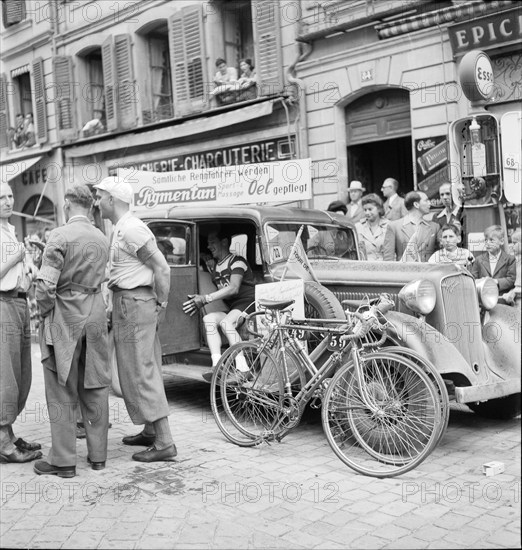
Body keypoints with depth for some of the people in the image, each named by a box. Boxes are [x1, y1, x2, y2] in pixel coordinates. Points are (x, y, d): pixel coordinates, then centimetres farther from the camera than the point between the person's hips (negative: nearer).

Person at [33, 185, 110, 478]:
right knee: (95, 387, 12)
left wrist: (44, 312, -2)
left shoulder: (60, 236, -12)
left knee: (62, 391, 3)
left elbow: (46, 285, -16)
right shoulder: (103, 239, 6)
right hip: (96, 312, 5)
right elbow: (101, 278, 5)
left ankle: (64, 461, 9)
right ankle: (98, 454, 20)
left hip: (65, 313, -5)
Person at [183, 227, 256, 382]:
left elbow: (233, 288, -20)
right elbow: (221, 292, 17)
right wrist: (200, 300, -2)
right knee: (209, 319, -20)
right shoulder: (215, 267, 20)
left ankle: (242, 368, -37)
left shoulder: (237, 262, -6)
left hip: (250, 302, -7)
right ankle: (217, 365, -31)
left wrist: (206, 298, -23)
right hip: (233, 309, 7)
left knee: (226, 322, -33)